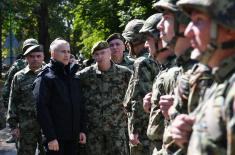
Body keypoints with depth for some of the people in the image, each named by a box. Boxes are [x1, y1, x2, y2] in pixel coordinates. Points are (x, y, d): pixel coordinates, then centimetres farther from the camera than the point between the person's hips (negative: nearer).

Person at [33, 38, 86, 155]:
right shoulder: (45, 78, -7)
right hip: (56, 138, -6)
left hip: (73, 137, 6)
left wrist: (82, 129, 6)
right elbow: (41, 109, -13)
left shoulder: (73, 77, 13)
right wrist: (50, 137, -18)